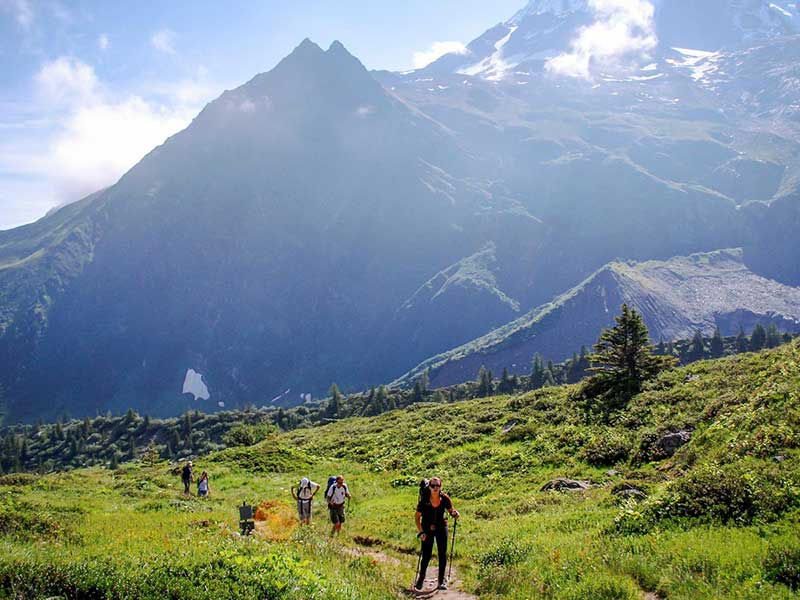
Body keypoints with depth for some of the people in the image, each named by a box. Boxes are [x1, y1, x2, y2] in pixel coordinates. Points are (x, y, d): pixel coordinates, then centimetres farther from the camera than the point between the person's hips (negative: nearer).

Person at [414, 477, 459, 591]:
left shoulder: (445, 499, -13)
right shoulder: (424, 500, -18)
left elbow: (451, 510, 3)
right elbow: (417, 517, -8)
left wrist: (454, 514, -20)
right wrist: (421, 532, -14)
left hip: (441, 528, 2)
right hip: (427, 529, -1)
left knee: (442, 554, -1)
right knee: (426, 555, -1)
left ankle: (441, 580, 13)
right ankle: (421, 578, 23)